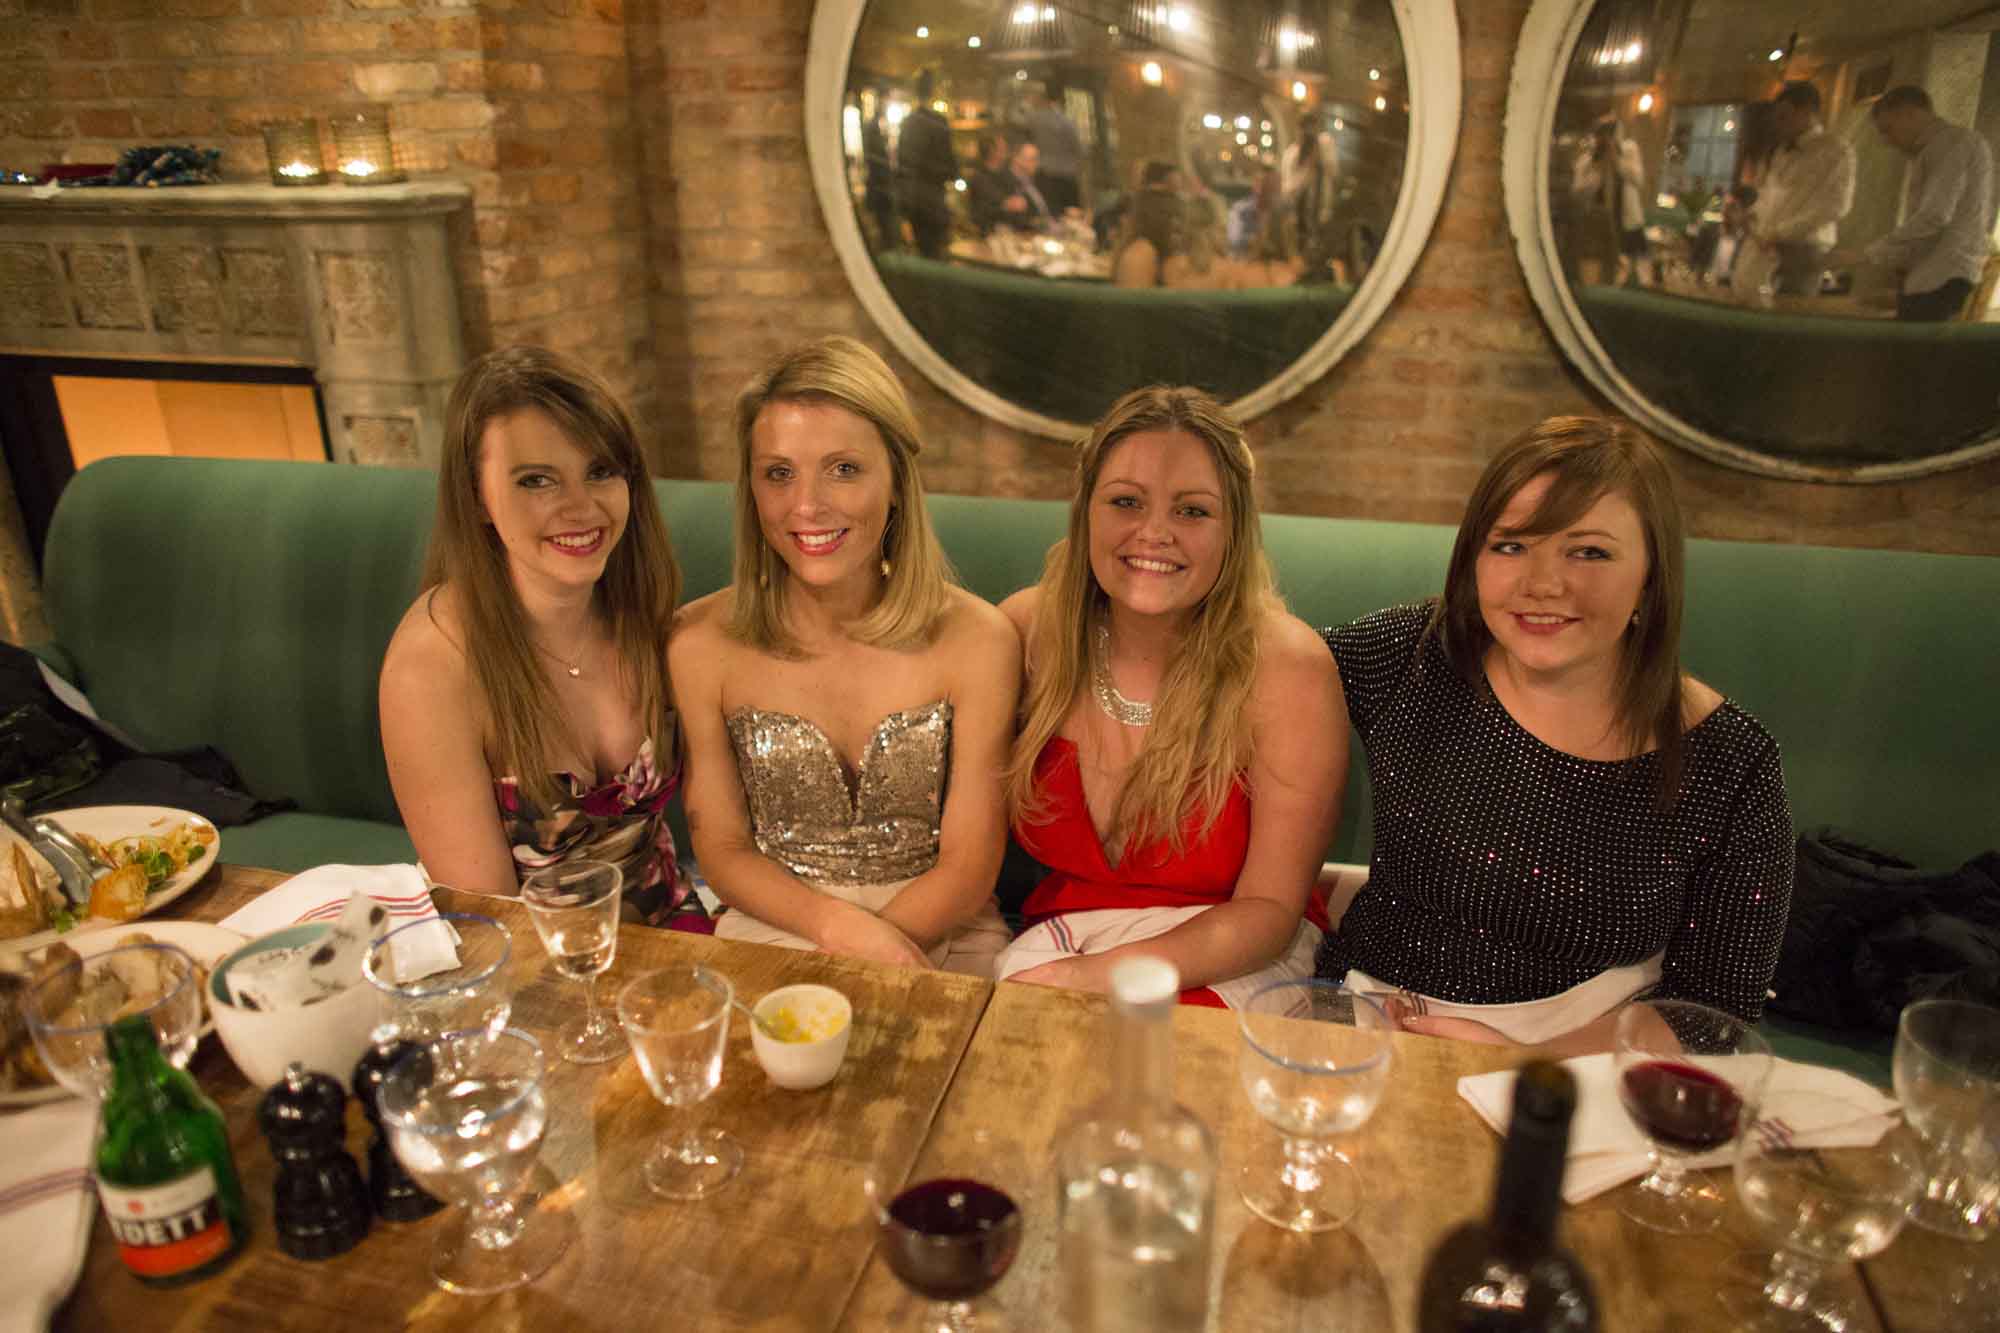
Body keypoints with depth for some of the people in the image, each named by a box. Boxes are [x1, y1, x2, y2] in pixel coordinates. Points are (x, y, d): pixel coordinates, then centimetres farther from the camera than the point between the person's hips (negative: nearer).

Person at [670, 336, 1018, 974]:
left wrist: (838, 965, -19)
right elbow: (722, 849, 0)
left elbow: (967, 866, -6)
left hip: (937, 935, 0)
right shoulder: (701, 644, -7)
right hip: (770, 930, 1)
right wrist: (838, 922, -18)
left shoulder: (977, 641, -10)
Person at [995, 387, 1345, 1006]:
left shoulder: (1287, 667, -15)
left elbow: (1270, 908, -13)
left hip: (1224, 967, -2)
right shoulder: (1028, 628, -6)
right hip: (1050, 940, 2)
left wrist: (1097, 975, -25)